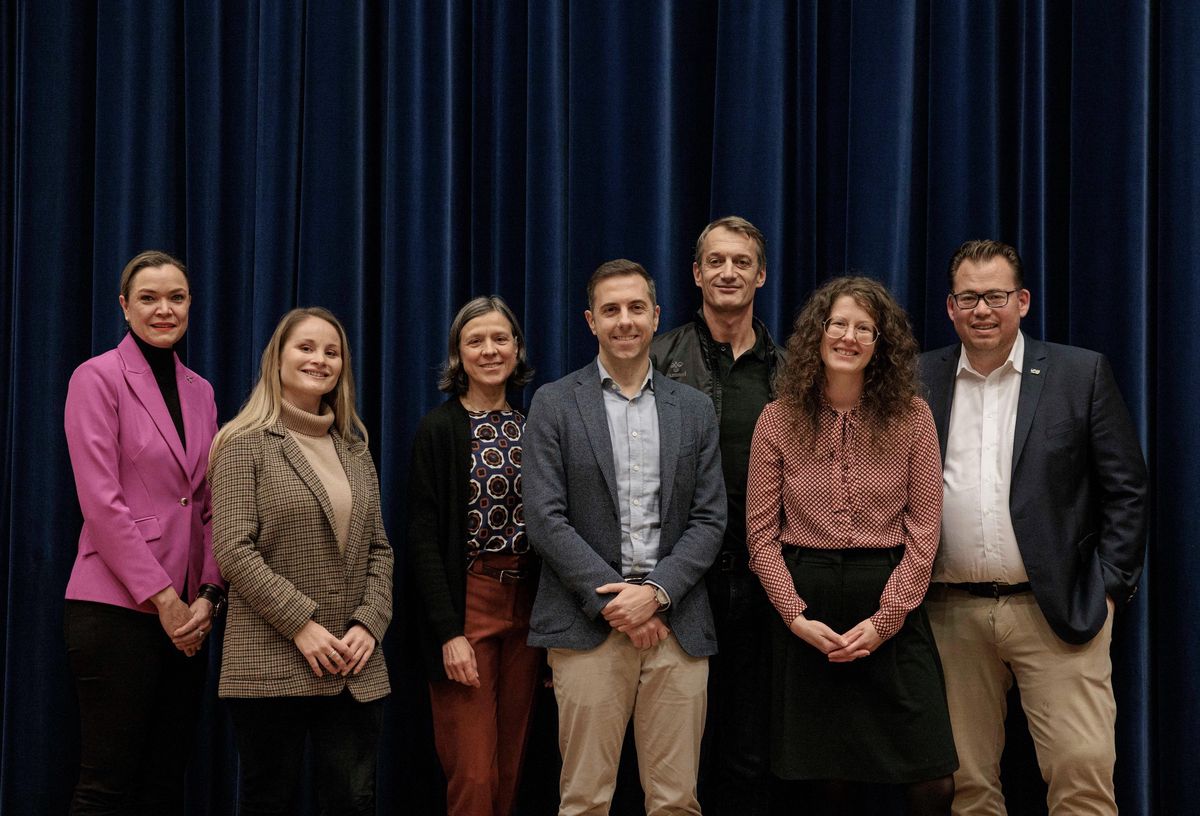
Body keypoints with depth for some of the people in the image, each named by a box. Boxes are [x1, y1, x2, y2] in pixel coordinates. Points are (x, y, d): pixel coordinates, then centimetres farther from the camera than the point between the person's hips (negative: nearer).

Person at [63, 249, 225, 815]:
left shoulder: (199, 391, 15)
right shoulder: (98, 378, -3)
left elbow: (210, 507, 14)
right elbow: (101, 502, -11)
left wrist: (208, 596, -1)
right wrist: (163, 597, -13)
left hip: (186, 614, 6)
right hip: (117, 609, -6)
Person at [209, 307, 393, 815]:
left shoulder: (354, 451, 15)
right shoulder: (246, 444, -1)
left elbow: (378, 550, 13)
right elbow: (233, 551, -10)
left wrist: (369, 624, -4)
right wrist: (303, 626, -15)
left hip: (355, 669, 5)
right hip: (271, 665, -4)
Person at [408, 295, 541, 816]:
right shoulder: (439, 429, -4)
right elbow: (423, 539, -8)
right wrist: (449, 632, -16)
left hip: (526, 602, 5)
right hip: (465, 602, -5)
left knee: (510, 769, 10)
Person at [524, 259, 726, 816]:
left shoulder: (694, 409, 12)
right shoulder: (555, 404, 4)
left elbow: (709, 518, 7)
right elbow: (545, 519, -3)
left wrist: (655, 593, -9)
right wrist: (614, 601, -10)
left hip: (676, 622, 2)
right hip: (589, 624, -2)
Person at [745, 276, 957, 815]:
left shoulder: (911, 416, 1)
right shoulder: (779, 420, 2)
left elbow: (923, 530, -2)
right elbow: (761, 532, 2)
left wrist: (885, 620, -9)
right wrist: (795, 615, -9)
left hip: (891, 609, 0)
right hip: (807, 606, 1)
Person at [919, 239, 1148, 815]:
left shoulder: (1082, 374, 2)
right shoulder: (919, 380, 8)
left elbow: (1126, 489, 2)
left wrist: (1109, 587, -4)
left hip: (1057, 612, -2)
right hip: (953, 615, 2)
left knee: (1083, 768, -8)